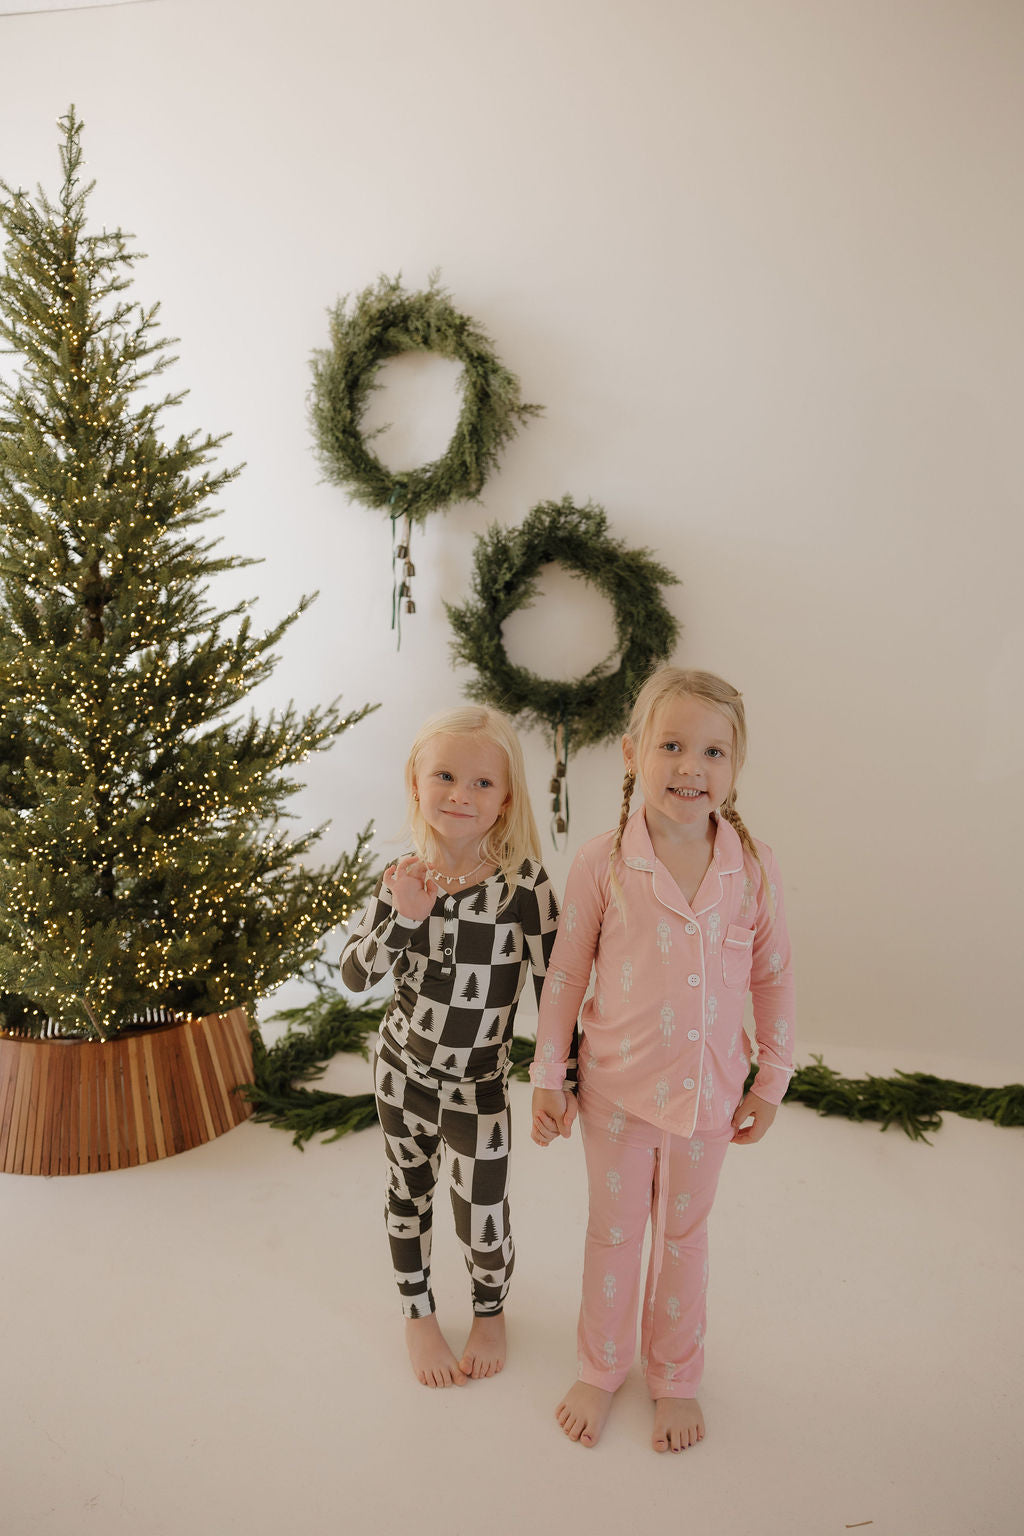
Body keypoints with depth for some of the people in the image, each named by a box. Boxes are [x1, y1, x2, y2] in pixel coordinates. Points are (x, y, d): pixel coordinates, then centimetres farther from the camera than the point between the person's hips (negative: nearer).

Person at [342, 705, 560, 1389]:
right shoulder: (403, 879, -11)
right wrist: (403, 917, -24)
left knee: (483, 1224, 7)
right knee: (409, 1195, 20)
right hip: (403, 1072, 3)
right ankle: (419, 1313, 47)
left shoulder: (523, 882, -21)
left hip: (480, 1088, -3)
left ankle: (491, 1311, 42)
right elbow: (355, 974, -8)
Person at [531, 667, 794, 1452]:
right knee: (613, 1231, 19)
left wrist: (773, 1077, 3)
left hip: (709, 1091, 1)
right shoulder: (601, 864, -17)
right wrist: (548, 1077, -3)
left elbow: (774, 975, 0)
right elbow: (565, 975, -7)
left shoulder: (753, 865, -12)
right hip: (617, 1089, -1)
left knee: (684, 1236, 20)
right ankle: (601, 1368, 43)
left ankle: (675, 1377, 44)